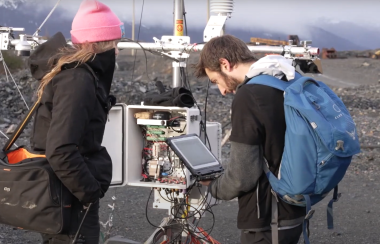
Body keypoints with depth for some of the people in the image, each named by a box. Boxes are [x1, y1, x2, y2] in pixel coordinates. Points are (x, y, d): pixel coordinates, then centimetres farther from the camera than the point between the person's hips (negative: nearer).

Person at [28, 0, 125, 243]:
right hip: (71, 196, -10)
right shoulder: (78, 81, -21)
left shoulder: (69, 69, 9)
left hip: (63, 191, 10)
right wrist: (90, 191, -19)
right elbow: (61, 150, -28)